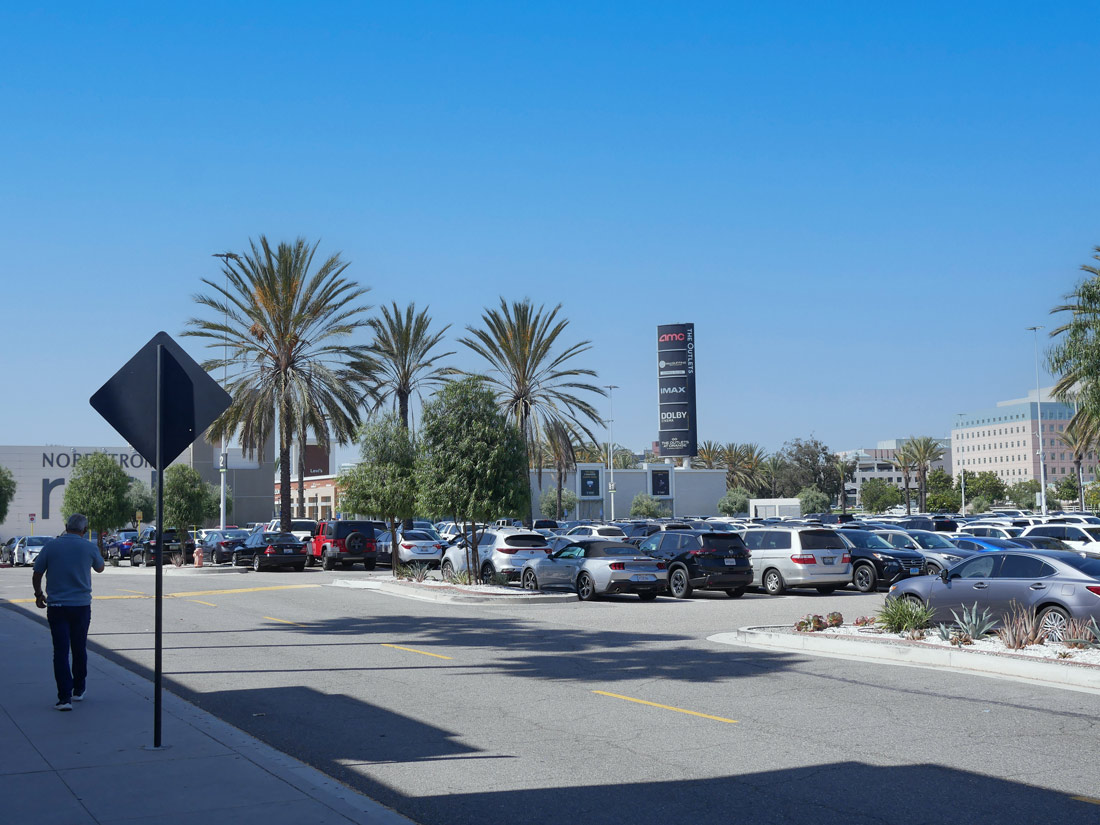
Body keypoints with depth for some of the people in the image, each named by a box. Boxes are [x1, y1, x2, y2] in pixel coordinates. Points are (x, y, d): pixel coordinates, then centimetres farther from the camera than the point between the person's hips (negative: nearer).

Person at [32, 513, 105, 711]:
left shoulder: (50, 546, -4)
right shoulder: (89, 548, -4)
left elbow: (37, 575, 3)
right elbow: (100, 568, 16)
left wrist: (39, 595, 20)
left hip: (56, 606, -1)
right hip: (81, 605, 1)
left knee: (60, 651, -1)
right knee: (79, 649, 15)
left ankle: (65, 697, -7)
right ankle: (79, 690, 27)